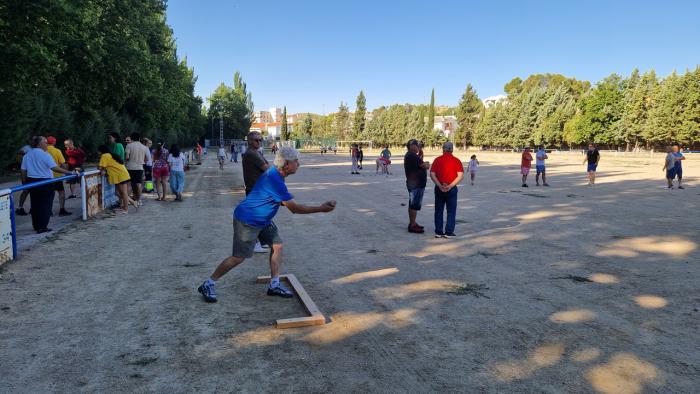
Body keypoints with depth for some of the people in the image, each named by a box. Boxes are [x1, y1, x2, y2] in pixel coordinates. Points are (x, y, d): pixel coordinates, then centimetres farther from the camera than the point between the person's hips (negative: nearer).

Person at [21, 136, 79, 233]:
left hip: (31, 182, 7)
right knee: (45, 205, 2)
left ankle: (36, 226, 23)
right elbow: (55, 168, -23)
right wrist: (70, 172, -23)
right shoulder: (44, 155, -14)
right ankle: (42, 227, 2)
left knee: (35, 204, 15)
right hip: (45, 182, -7)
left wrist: (25, 183, 18)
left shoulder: (27, 155, 8)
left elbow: (23, 170, 9)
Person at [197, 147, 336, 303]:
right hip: (247, 221, -10)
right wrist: (321, 208, -19)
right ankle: (208, 285, 11)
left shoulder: (275, 173, 1)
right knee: (238, 257, -4)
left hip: (262, 220, 10)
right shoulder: (274, 179, -29)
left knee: (277, 245, 5)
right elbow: (295, 208, -25)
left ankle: (274, 285, 13)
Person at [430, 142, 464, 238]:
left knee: (438, 211, 10)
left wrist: (440, 186, -13)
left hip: (439, 189, 2)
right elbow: (461, 176, -12)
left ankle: (438, 232, 12)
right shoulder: (456, 161, -2)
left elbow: (432, 174, -8)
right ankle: (449, 232, 6)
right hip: (452, 189, -1)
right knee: (451, 211, 7)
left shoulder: (437, 160, 1)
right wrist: (450, 186, -15)